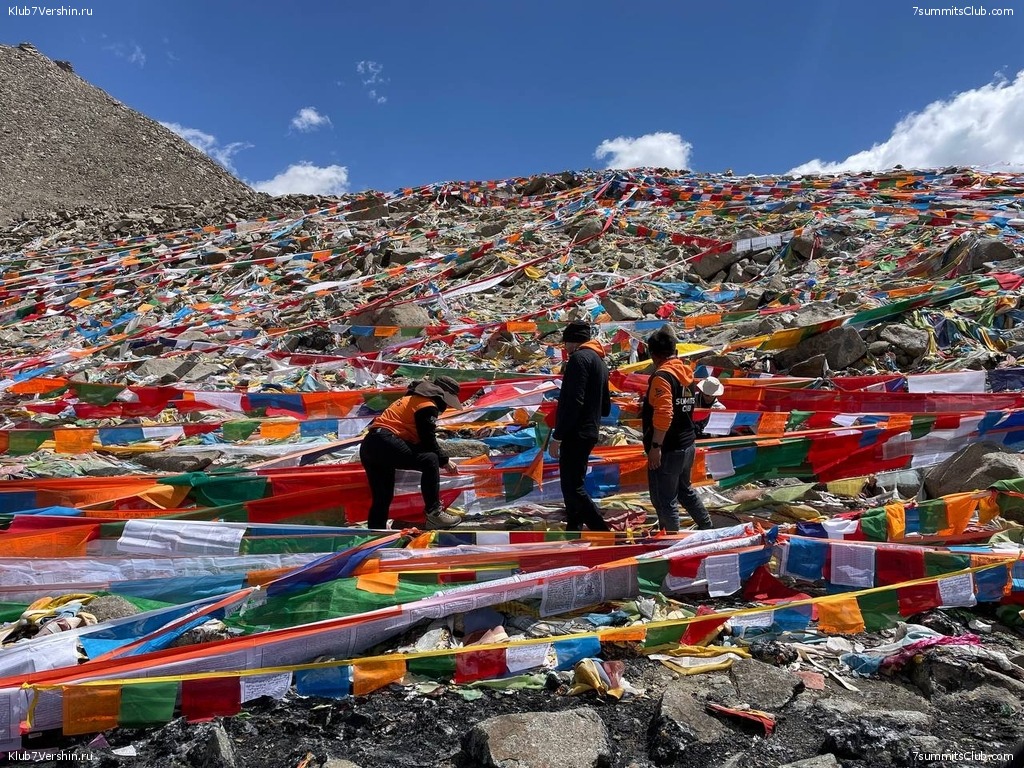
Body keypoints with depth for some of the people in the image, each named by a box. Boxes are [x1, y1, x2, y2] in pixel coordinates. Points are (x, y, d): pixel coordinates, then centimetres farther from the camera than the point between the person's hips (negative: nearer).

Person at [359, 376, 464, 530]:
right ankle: (434, 514, -13)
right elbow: (428, 441, -8)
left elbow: (421, 438, 28)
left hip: (369, 446, 11)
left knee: (382, 498, 15)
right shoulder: (427, 406, -4)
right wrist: (444, 461, 5)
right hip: (385, 443, -11)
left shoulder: (413, 399, 27)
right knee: (430, 461, -12)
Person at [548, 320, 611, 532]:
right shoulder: (599, 361, 19)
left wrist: (557, 436, -19)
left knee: (573, 488, -10)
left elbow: (573, 401, -21)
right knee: (573, 485, 16)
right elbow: (606, 408, 21)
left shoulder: (579, 357, -11)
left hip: (575, 434, -10)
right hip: (589, 433, 10)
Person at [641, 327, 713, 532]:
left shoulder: (662, 375, -18)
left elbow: (663, 415, -26)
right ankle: (707, 527, 40)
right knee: (684, 489, 27)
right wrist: (647, 406, 24)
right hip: (688, 445, 10)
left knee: (664, 501, 1)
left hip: (668, 450, -10)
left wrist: (655, 446, -23)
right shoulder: (685, 373, 9)